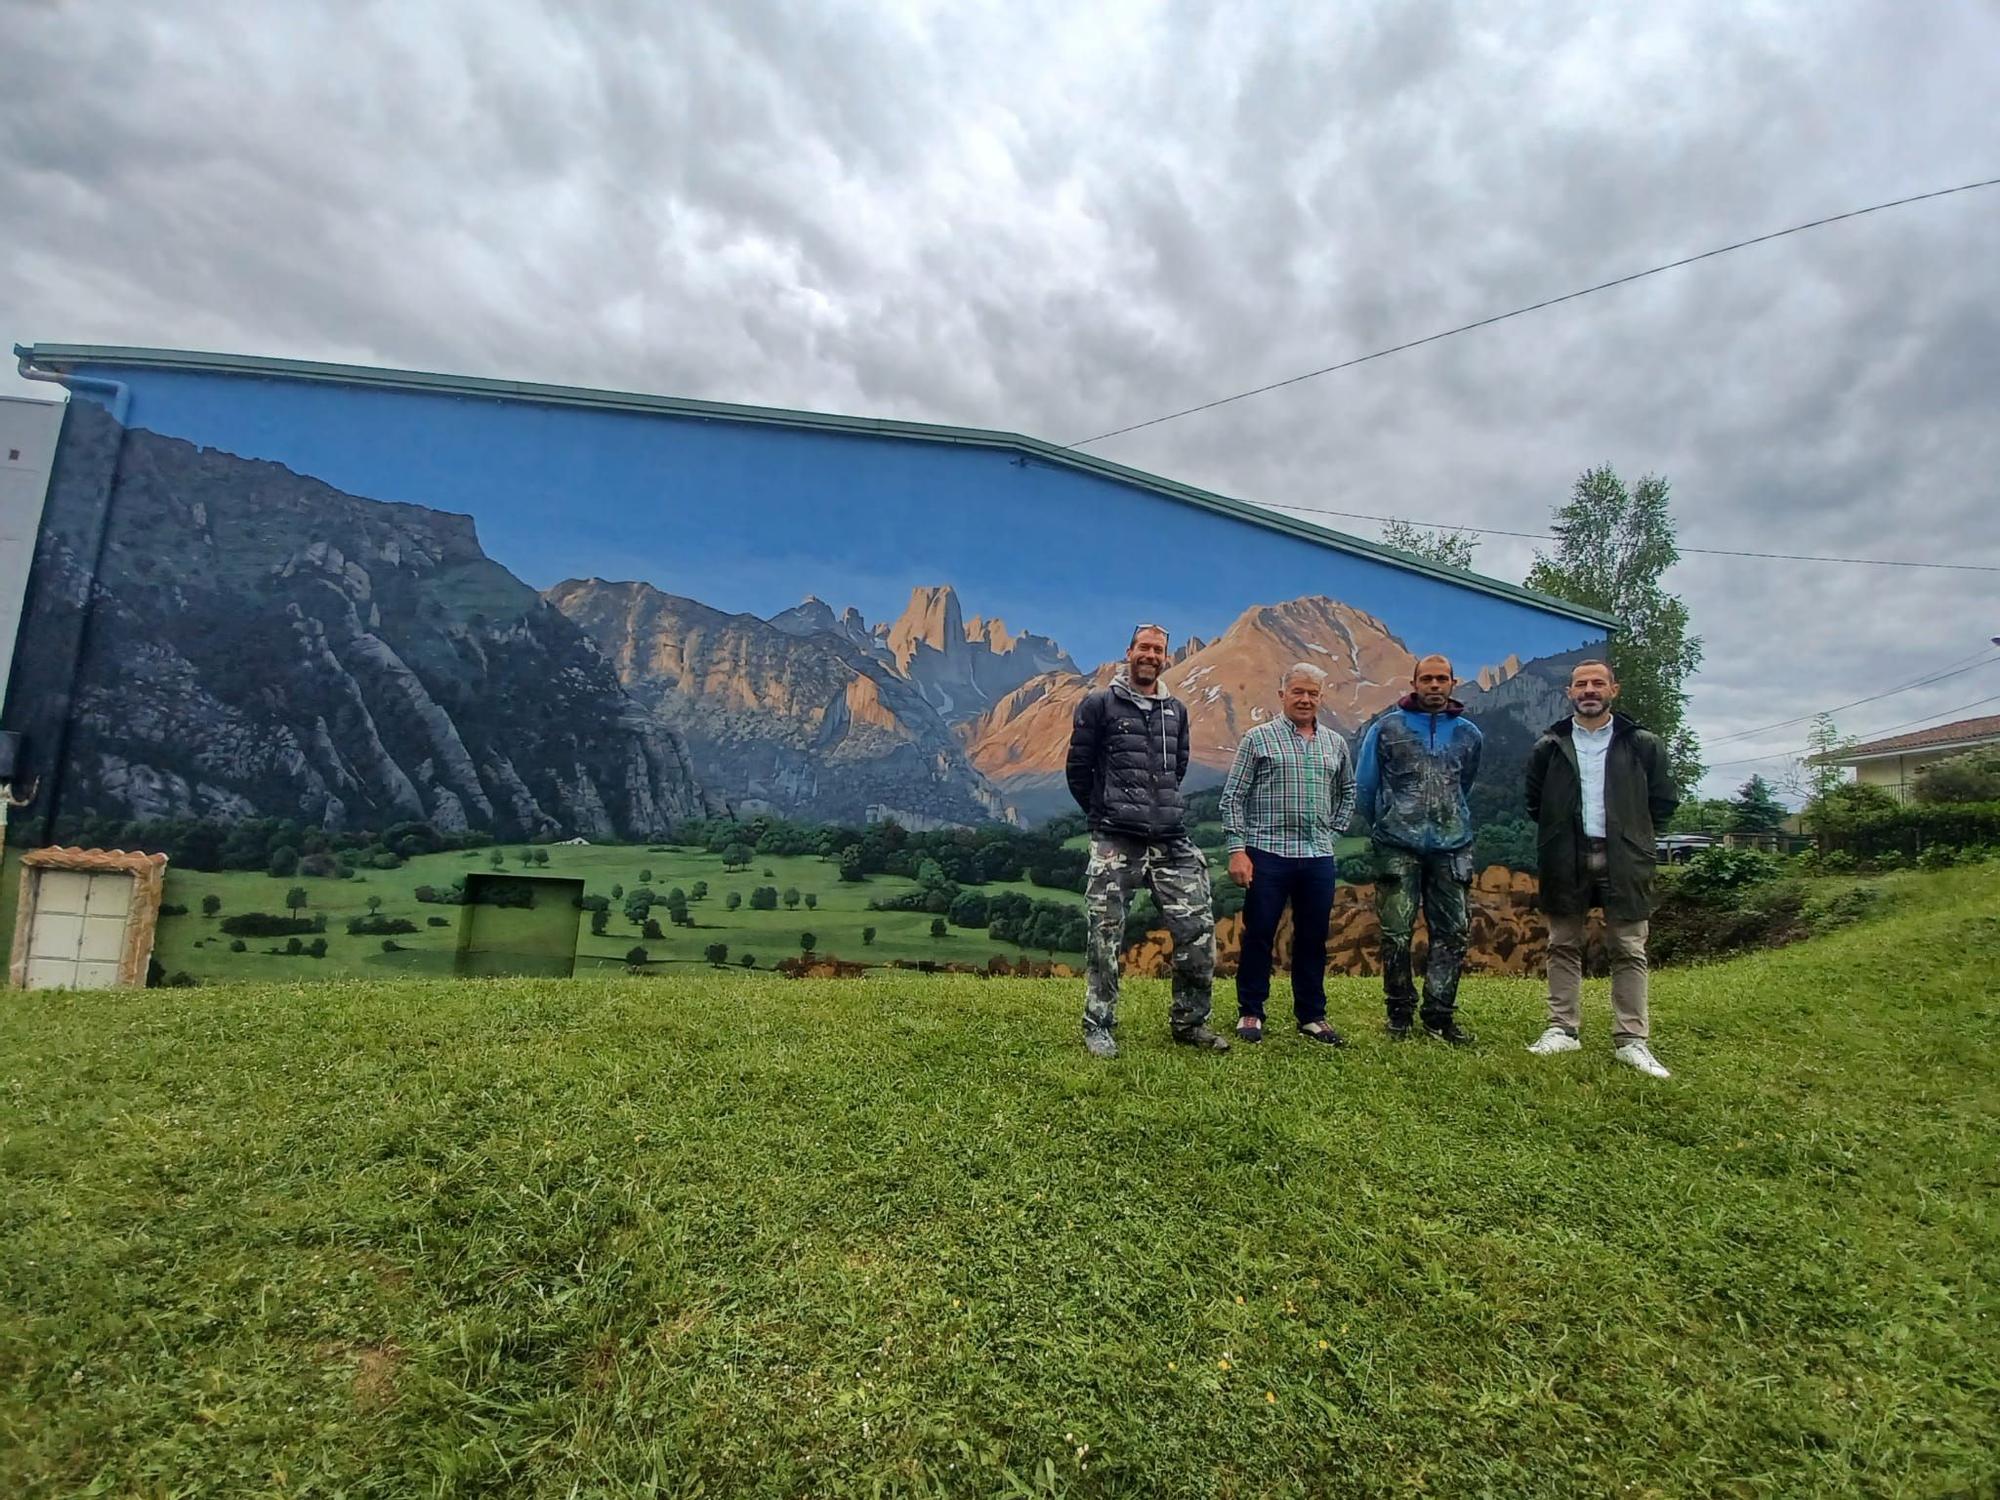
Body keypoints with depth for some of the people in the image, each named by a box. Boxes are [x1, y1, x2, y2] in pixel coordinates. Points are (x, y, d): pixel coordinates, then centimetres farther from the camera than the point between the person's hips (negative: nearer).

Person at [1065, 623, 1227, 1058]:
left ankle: (1189, 1022, 19)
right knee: (1105, 937, 2)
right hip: (1115, 843, -4)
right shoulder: (1099, 705, -1)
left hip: (1172, 841, 5)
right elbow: (1078, 769, 3)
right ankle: (1098, 1027, 16)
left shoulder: (1177, 711, 13)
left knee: (1198, 929, 2)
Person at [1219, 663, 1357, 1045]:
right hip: (1268, 853, -4)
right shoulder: (1258, 738, 0)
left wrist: (1332, 831, 15)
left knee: (1313, 939, 10)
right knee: (1258, 935, 3)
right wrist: (1237, 849, -10)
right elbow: (1233, 798, -3)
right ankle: (1250, 1013, 15)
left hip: (1318, 857, 4)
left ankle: (1311, 1016, 22)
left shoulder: (1335, 743, 12)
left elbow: (1347, 792, 27)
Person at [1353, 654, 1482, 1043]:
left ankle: (1440, 1015, 17)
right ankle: (1399, 1014, 14)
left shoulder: (1468, 734, 10)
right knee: (1396, 935, 1)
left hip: (1452, 848, 3)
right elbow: (1365, 786, 8)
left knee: (1451, 934, 5)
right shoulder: (1387, 728, 1)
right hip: (1397, 849, -3)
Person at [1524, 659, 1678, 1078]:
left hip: (1623, 862, -1)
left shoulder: (1643, 745, 3)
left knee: (1629, 951, 2)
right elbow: (1533, 801, 14)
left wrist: (1630, 835, 3)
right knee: (1563, 946, 6)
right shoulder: (1550, 745, 5)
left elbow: (1663, 802, 8)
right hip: (1566, 862, 1)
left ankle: (1631, 1040, 7)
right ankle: (1562, 1029, 14)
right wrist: (1558, 832, 5)